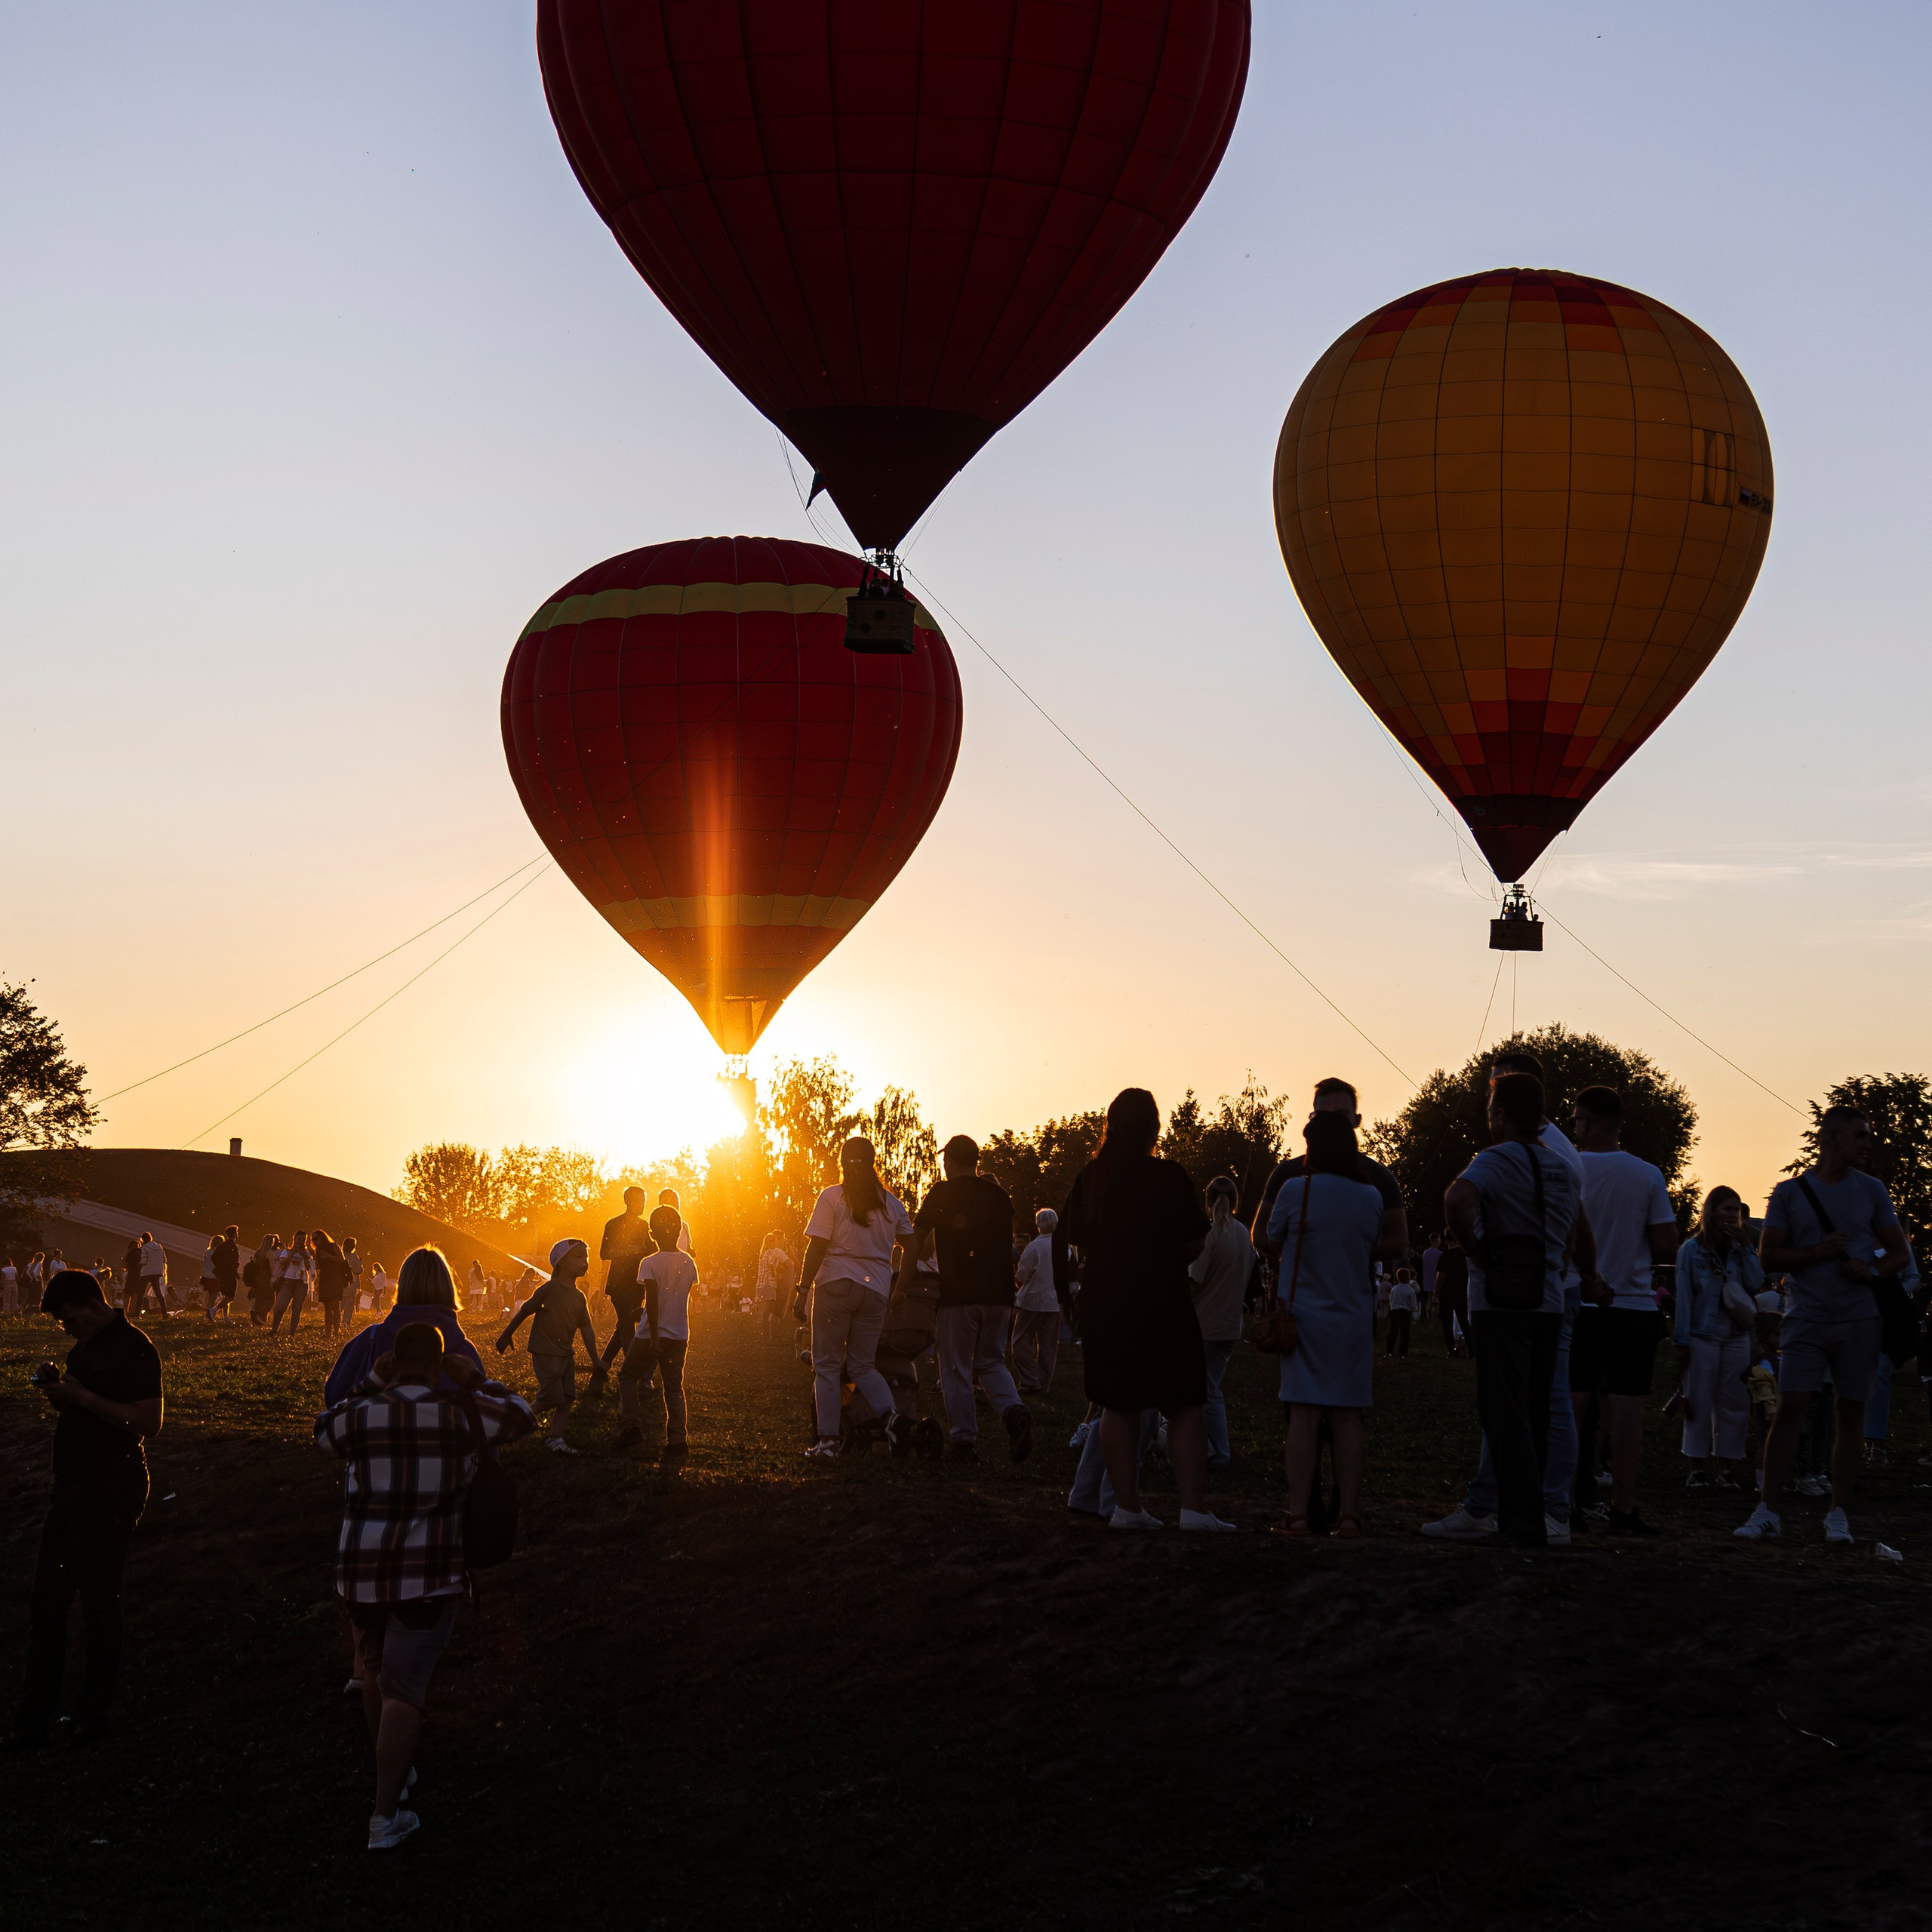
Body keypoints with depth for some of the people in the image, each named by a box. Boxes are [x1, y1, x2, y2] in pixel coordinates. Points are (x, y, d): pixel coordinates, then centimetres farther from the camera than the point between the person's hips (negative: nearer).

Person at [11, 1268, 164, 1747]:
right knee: (46, 1603, 8)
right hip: (72, 1487, 9)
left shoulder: (133, 1350, -15)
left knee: (98, 1601, 0)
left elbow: (148, 1422, -22)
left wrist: (82, 1397, -23)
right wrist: (58, 1391, 2)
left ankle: (94, 1712, 11)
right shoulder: (84, 1348, 13)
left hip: (111, 1491, -9)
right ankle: (34, 1718, 13)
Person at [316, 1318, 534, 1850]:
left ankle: (394, 1774, 41)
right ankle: (385, 1816, -2)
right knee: (403, 1688, 0)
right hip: (428, 1572, -3)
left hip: (359, 1568, 3)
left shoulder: (362, 1415, -1)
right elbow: (521, 1416, 13)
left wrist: (372, 1383, 18)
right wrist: (473, 1381, 18)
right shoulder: (462, 1412, -4)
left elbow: (323, 1431, 22)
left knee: (375, 1670, 26)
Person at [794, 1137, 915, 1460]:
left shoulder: (831, 1198, -2)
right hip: (875, 1289, 3)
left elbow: (816, 1248, -7)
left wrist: (802, 1291, -4)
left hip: (835, 1285, -3)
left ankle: (827, 1439, -1)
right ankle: (891, 1415, -14)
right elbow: (913, 1247, 11)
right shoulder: (892, 1203, 9)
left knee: (827, 1366, 4)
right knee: (863, 1365, 12)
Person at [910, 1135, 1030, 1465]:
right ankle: (1013, 1410, -11)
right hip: (999, 1294, 4)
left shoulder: (943, 1193, 0)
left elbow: (915, 1240, 1)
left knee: (956, 1369, 4)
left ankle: (963, 1441, 1)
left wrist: (903, 1283, 9)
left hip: (958, 1295, -4)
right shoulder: (999, 1196, 12)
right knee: (991, 1362, 15)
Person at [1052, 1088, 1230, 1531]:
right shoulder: (1169, 1176, -11)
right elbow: (1193, 1244, -8)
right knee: (1185, 1407, 1)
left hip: (1103, 1305, 4)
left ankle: (1126, 1504, 9)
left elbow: (1078, 1241, 13)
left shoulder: (1088, 1178, 2)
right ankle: (1193, 1506, -6)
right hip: (1162, 1303, -4)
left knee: (1118, 1407, 10)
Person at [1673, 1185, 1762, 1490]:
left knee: (1733, 1404, 3)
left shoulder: (1740, 1251, 10)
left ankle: (1724, 1468, 9)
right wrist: (1681, 1341, -7)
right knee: (1699, 1403, -2)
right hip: (1702, 1335, -3)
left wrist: (1744, 1246, -6)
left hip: (1736, 1336, 4)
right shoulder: (1692, 1250, 0)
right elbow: (1684, 1297, -3)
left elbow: (1756, 1284, -6)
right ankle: (1698, 1469, 3)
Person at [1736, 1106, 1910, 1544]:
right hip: (1807, 1319, -2)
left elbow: (1900, 1253, 11)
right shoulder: (1789, 1191, 4)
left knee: (1851, 1414, 3)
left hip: (1860, 1318, 2)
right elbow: (1768, 1256, 2)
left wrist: (1874, 1272, -10)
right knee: (1789, 1409, -9)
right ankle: (1768, 1512, -8)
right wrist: (1819, 1252, -12)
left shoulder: (1871, 1190, 9)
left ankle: (1838, 1513, 10)